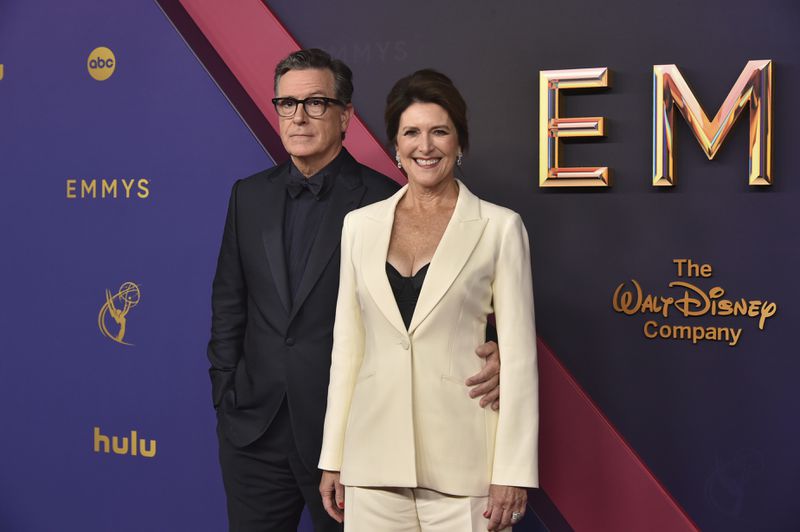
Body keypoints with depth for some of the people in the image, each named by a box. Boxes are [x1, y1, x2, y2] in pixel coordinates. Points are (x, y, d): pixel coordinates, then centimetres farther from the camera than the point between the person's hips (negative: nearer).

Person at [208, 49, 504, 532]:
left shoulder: (385, 201, -8)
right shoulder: (249, 196, 7)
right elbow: (229, 302, 12)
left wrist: (489, 355, -25)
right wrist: (224, 392, 7)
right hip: (254, 428, 4)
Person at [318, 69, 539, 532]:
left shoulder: (499, 227, -2)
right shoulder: (361, 224, 8)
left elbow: (518, 355, -4)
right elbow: (347, 345, 10)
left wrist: (513, 471, -8)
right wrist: (332, 457, 9)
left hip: (462, 462, -3)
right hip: (374, 458, 3)